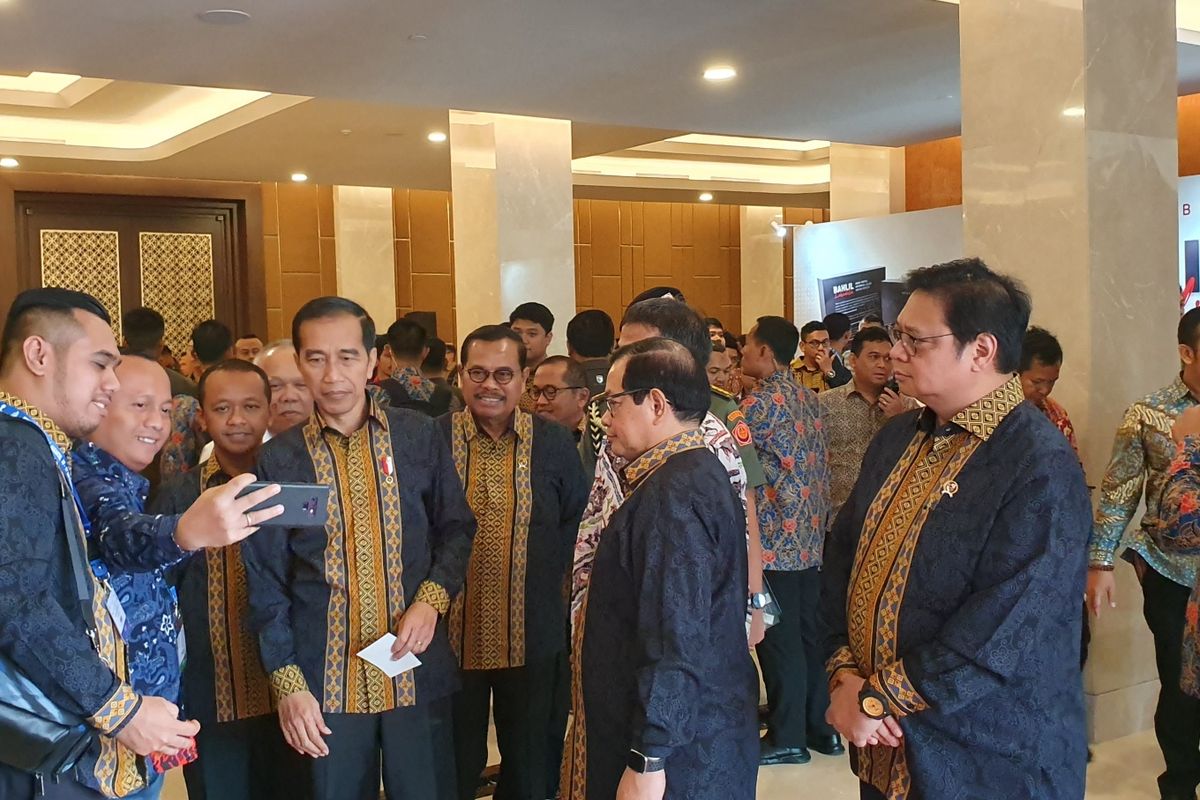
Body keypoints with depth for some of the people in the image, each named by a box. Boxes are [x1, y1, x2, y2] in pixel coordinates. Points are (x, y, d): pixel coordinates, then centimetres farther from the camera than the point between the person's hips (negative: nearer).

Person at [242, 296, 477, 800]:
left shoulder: (419, 437, 1)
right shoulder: (279, 460, 0)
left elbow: (456, 528, 7)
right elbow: (266, 584, 1)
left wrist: (432, 599, -10)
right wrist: (287, 684, -4)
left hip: (418, 672, 1)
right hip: (326, 681, 0)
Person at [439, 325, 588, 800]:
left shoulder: (554, 444, 1)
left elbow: (577, 521, 8)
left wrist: (550, 573, -1)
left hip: (531, 636, 1)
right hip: (453, 633, -1)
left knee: (528, 761, 16)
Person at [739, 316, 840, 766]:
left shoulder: (765, 401, -14)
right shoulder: (807, 398, 13)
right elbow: (820, 463, 15)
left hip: (775, 539, -8)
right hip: (810, 535, 9)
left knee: (779, 639, 0)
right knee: (808, 632, 14)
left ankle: (787, 737, 8)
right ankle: (821, 725, 22)